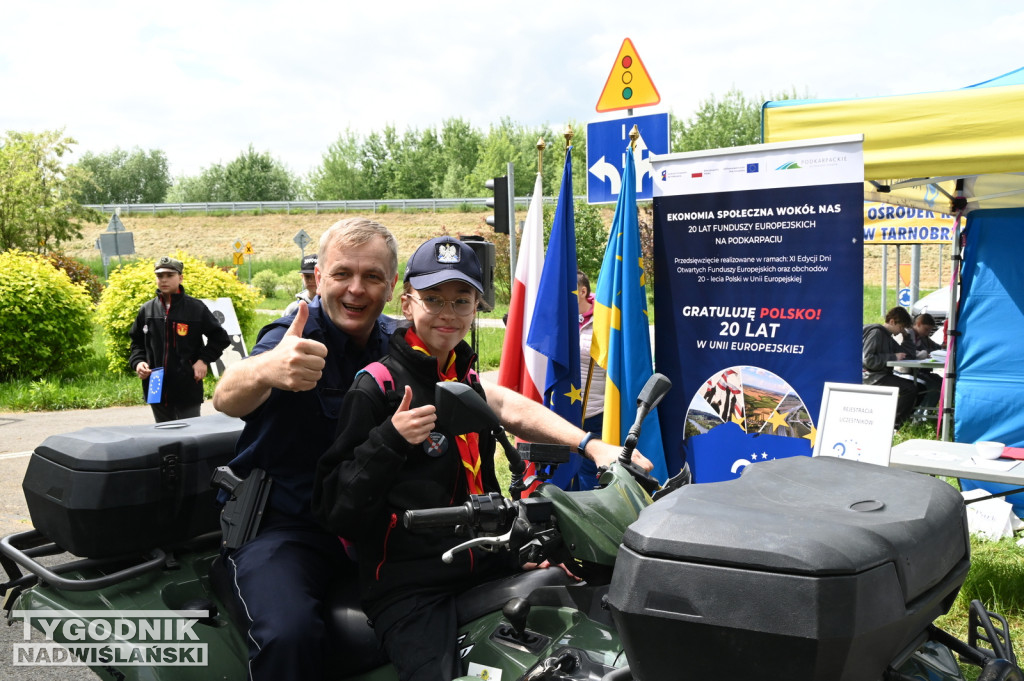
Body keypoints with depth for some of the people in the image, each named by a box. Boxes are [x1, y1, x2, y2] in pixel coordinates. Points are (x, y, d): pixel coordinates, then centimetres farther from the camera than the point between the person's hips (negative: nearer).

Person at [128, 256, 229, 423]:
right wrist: (137, 362, -1)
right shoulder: (146, 310, 6)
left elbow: (219, 337, 3)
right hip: (156, 389, 4)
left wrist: (204, 360, -7)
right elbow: (137, 342, 17)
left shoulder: (196, 308, -4)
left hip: (188, 389, -4)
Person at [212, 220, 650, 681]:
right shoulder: (293, 338, -12)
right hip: (282, 526, -4)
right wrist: (265, 369, -58)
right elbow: (226, 398, -33)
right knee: (290, 634, -33)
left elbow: (497, 402, -3)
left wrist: (591, 445, -16)